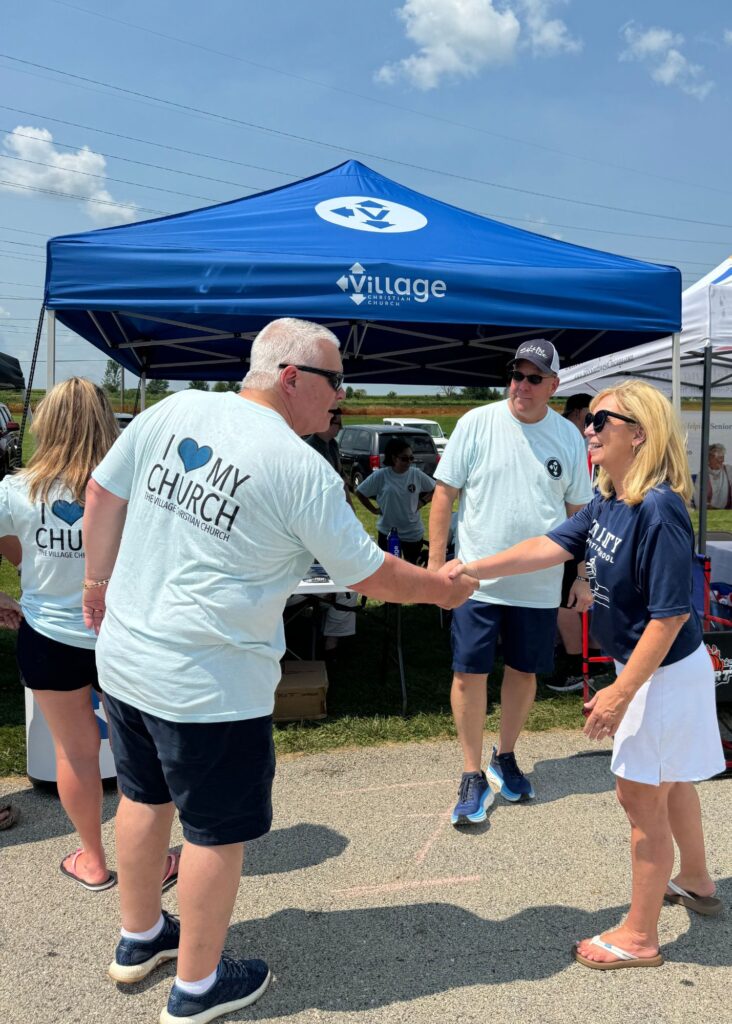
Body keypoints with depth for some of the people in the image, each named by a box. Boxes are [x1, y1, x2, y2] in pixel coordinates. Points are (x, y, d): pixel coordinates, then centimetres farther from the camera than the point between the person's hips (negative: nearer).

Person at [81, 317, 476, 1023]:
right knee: (218, 831, 12)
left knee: (143, 796, 25)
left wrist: (99, 580, 20)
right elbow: (369, 575, -9)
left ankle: (139, 940, 47)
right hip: (209, 686, -7)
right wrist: (441, 588, 8)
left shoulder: (173, 410, -1)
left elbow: (102, 494, 7)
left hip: (124, 656, 7)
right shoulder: (302, 469, -17)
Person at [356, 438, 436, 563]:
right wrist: (374, 510, -2)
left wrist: (422, 502, -4)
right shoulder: (380, 476, -11)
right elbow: (359, 492, 0)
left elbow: (435, 490, 8)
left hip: (413, 531, 1)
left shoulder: (416, 474, -5)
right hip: (387, 532, -1)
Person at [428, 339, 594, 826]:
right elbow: (445, 494, -2)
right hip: (477, 580, -2)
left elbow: (579, 511, 10)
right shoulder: (477, 423, -5)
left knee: (524, 672, 13)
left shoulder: (569, 437, 3)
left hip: (539, 586, 3)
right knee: (469, 675, 0)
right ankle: (473, 776, 17)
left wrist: (583, 577, 9)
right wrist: (436, 564, -6)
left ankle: (505, 757, 35)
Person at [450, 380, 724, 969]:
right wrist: (473, 569, -10)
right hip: (649, 669, 9)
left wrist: (620, 694, -26)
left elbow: (672, 613, -28)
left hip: (666, 674, -9)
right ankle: (696, 884, 50)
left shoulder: (659, 510, -28)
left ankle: (639, 938, 24)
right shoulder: (606, 503, -1)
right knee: (669, 781, 26)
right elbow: (551, 547, -3)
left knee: (641, 798, 5)